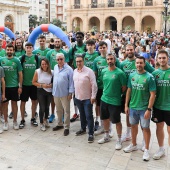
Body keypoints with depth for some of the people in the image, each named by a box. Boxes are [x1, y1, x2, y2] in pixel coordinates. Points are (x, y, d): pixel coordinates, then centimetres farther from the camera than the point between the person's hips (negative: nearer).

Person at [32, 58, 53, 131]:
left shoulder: (51, 72, -4)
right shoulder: (37, 71, -10)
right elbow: (33, 82, -6)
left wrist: (51, 85, -13)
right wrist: (42, 85, -17)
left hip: (49, 92, 3)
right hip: (41, 92, -2)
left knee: (47, 107, 16)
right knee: (42, 108, 2)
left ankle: (45, 120, 41)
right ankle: (41, 123, 20)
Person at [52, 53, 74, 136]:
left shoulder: (69, 69, -13)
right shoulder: (55, 67, 7)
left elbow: (71, 82, -12)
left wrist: (70, 93, -15)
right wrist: (53, 91, 15)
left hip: (65, 94, -6)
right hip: (56, 93, 6)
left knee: (66, 111, 3)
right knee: (58, 110, 18)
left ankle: (66, 127, 10)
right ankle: (59, 124, 34)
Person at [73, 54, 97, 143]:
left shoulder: (89, 71, -14)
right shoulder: (75, 71, 6)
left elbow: (94, 85, -15)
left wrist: (93, 96, -17)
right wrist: (73, 93, 14)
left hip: (87, 98, -6)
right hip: (78, 97, 6)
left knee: (89, 116, -2)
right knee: (82, 114, 20)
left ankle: (91, 134, 6)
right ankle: (83, 129, 36)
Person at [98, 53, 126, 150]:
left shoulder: (120, 73, -14)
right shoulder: (104, 71, 3)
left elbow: (124, 87, -8)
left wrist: (116, 93, 2)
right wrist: (107, 92, 11)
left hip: (115, 101, -6)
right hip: (104, 99, 6)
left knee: (117, 121, 5)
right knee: (105, 118, 19)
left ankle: (119, 140, 22)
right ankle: (107, 136, 38)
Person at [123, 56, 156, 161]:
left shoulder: (149, 77, -12)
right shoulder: (132, 75, 1)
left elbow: (152, 94, -13)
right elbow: (129, 91, 8)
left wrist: (149, 109, -16)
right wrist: (126, 105, 6)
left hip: (144, 108, -4)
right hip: (132, 107, 4)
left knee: (145, 128, 7)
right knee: (133, 125, 18)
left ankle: (146, 150, 22)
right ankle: (134, 145, 37)